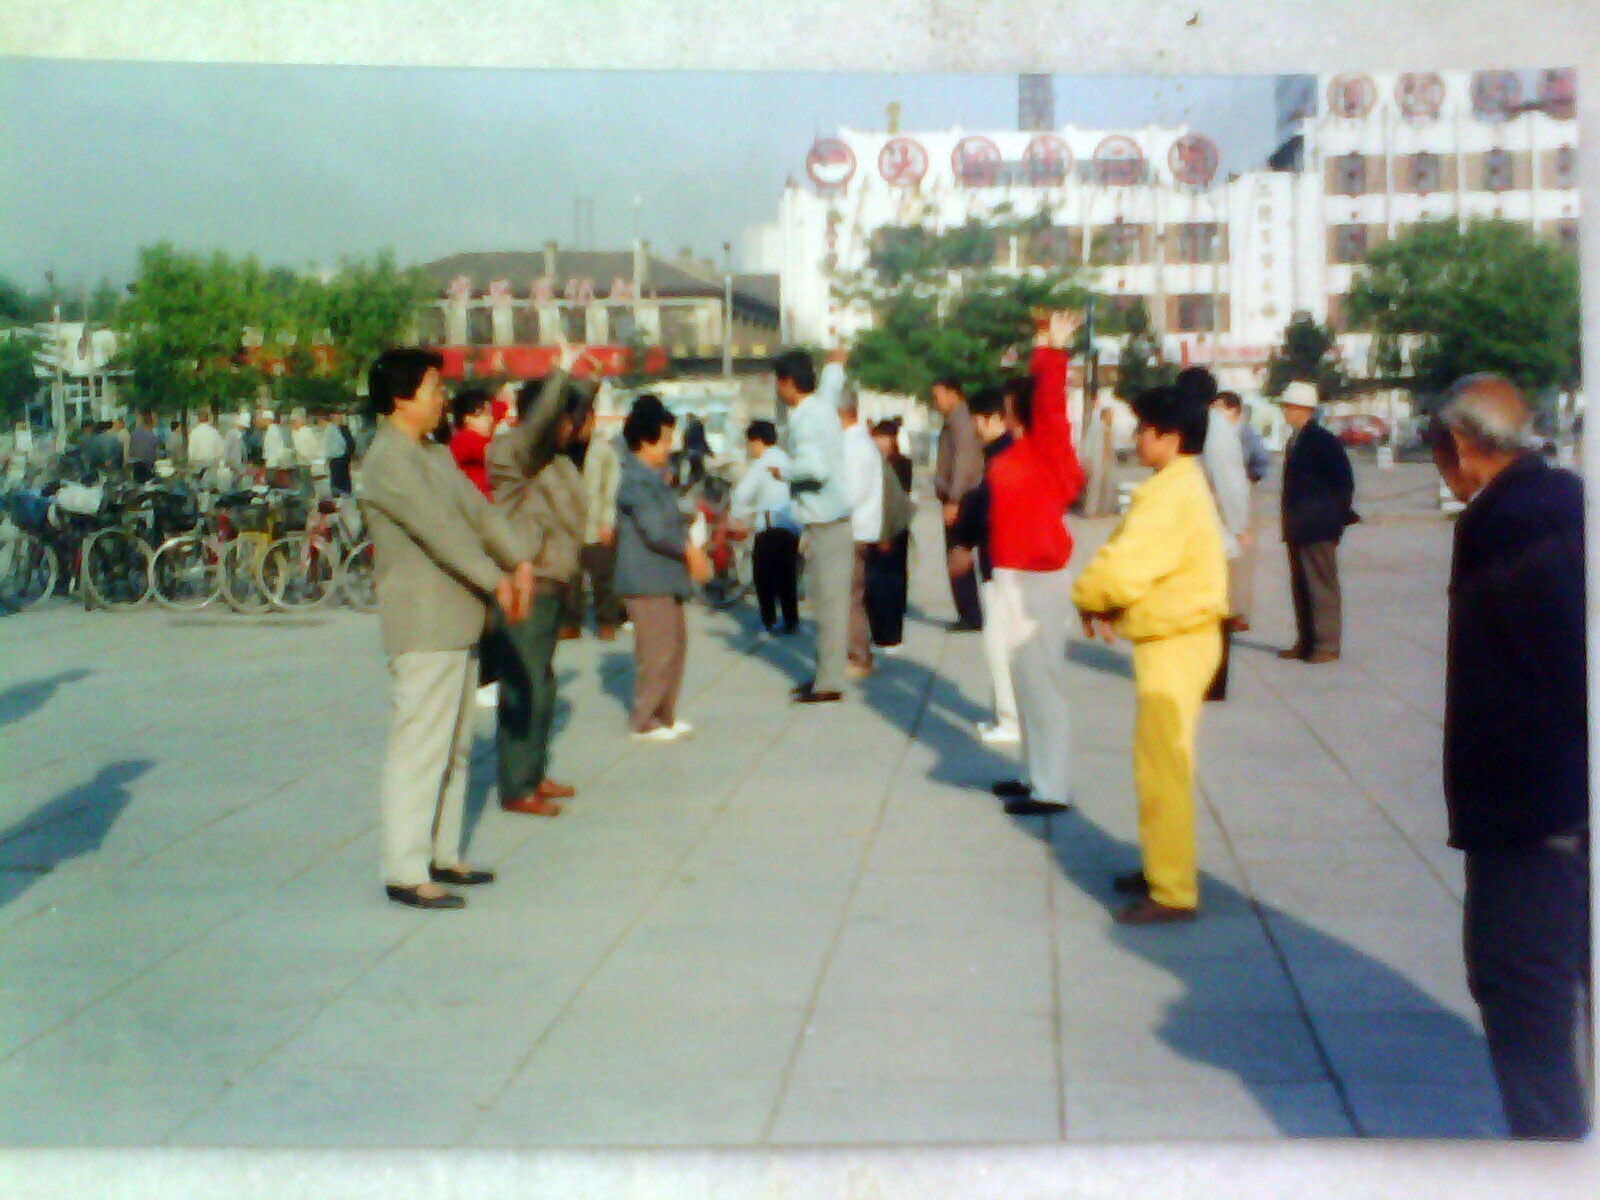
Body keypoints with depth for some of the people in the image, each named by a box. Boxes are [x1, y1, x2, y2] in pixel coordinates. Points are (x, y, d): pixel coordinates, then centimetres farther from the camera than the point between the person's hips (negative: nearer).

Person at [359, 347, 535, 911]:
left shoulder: (435, 454, 18)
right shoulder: (388, 460, -13)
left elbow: (479, 511, 13)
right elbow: (439, 530, -21)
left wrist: (518, 561, -2)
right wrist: (496, 581, -20)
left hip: (458, 622, 10)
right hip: (423, 628, -10)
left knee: (454, 745, 15)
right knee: (419, 747, -8)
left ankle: (442, 855, 24)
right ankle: (405, 873, -3)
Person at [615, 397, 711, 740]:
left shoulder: (654, 478, 16)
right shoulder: (638, 482, -16)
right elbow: (655, 531, -21)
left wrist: (691, 550, 7)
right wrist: (690, 550, -9)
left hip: (664, 579, 10)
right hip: (647, 581, -10)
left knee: (675, 644, 15)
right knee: (658, 651, -7)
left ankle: (665, 715, 23)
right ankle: (645, 722, 1)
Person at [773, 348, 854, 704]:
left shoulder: (804, 417, -16)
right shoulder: (822, 403, 11)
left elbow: (814, 467, -30)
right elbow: (831, 383, 36)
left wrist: (784, 471, -10)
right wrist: (836, 363, 57)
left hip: (825, 523, -9)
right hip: (833, 516, 9)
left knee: (829, 600, -6)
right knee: (825, 597, 14)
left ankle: (828, 683, -4)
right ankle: (826, 672, 21)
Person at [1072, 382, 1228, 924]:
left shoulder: (1169, 494, -20)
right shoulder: (1183, 485, 14)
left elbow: (1120, 568, -25)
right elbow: (1133, 558, 14)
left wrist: (1087, 598, -6)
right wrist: (1106, 602, -3)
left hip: (1173, 643, -10)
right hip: (1174, 638, 10)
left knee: (1163, 768, -6)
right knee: (1160, 762, 19)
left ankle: (1173, 893, -1)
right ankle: (1164, 867, 31)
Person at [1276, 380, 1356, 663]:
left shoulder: (1323, 440, -11)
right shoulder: (1295, 440, 14)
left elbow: (1344, 480, -10)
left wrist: (1337, 516, -9)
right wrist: (1290, 520, 13)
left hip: (1318, 527, -9)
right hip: (1297, 528, 9)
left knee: (1322, 585, -5)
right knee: (1301, 586, 12)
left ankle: (1327, 645, -2)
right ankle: (1306, 642, 19)